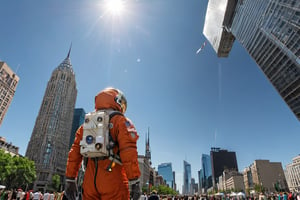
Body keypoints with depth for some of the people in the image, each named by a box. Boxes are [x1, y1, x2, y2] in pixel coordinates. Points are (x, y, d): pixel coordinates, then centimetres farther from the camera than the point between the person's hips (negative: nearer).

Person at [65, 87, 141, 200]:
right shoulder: (120, 121, -2)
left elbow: (74, 153, 12)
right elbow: (129, 153, -14)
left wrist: (70, 180, 15)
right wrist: (134, 182, -13)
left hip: (89, 183, 5)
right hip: (113, 183, -5)